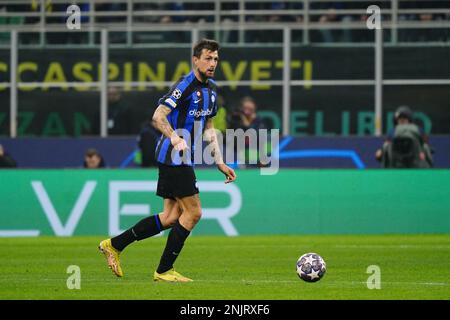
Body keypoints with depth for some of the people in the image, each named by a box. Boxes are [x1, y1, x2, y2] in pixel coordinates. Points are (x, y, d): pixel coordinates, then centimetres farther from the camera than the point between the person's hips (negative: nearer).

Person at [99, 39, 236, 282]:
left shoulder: (211, 89, 14)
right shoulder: (185, 85, -15)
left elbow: (208, 127, 24)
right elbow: (158, 117, -22)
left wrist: (220, 163, 20)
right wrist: (175, 138, -38)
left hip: (181, 159, 9)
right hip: (173, 157, -9)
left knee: (171, 217, 9)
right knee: (193, 212, -8)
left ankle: (114, 244, 15)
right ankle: (164, 270, 1)